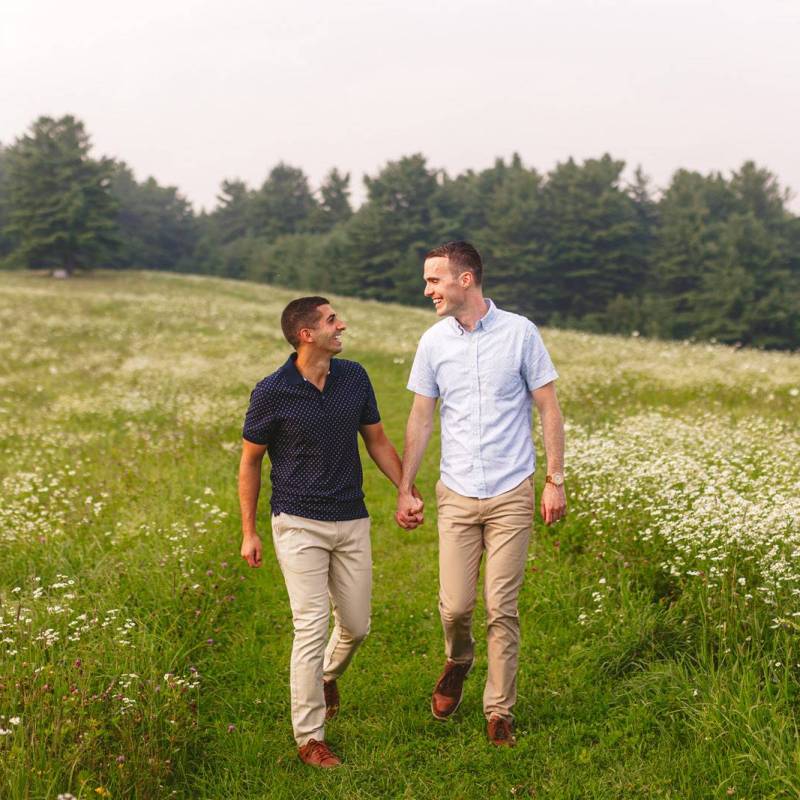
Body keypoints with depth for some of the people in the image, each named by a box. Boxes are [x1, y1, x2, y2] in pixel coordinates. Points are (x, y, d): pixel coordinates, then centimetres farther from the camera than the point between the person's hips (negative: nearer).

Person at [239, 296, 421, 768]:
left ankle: (328, 676, 45)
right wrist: (249, 532, -1)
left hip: (352, 522, 5)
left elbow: (377, 440, 12)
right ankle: (310, 738, 5)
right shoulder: (273, 392, -12)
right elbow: (250, 462, -1)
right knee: (312, 628, -7)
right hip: (300, 525, -4)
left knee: (357, 625, 11)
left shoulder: (355, 377, 0)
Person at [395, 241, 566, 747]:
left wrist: (556, 480, -4)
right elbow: (421, 419, 10)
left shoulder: (520, 332, -4)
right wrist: (406, 488, 8)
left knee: (502, 609, -1)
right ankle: (458, 661, 34)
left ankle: (500, 711, 14)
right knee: (455, 605, 0)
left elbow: (549, 409, 0)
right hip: (457, 495, 2)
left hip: (512, 495, -2)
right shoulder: (433, 342, 4)